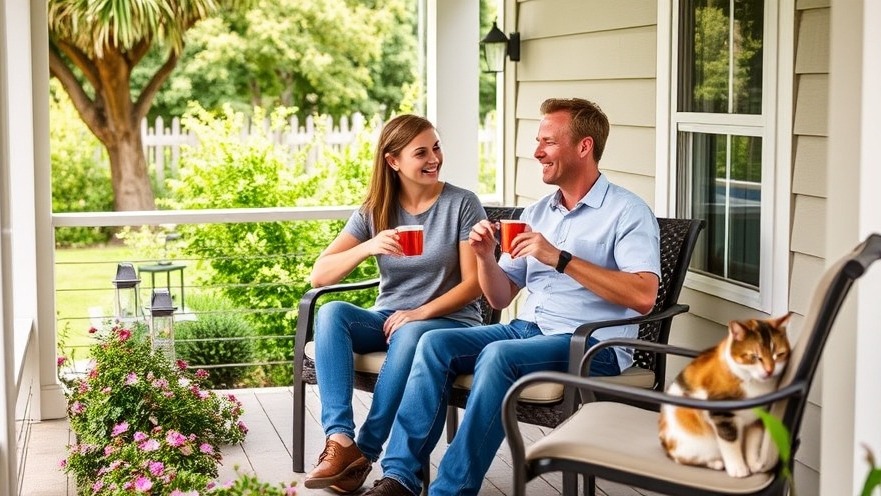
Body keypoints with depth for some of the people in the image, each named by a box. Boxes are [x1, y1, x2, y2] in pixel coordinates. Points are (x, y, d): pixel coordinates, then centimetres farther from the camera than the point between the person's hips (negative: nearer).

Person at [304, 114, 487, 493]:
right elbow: (319, 275, -5)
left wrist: (421, 312, -20)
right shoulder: (374, 212, 3)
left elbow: (474, 283, -7)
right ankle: (340, 440, -36)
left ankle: (366, 452, -28)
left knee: (411, 335, -37)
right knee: (331, 312, -27)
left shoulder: (462, 204, -4)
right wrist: (368, 247, -23)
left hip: (448, 320, -3)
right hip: (388, 318, 3)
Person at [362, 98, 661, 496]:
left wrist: (561, 259, -23)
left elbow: (644, 295, -22)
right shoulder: (537, 212, 16)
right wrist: (485, 256, -4)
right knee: (435, 343, -13)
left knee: (499, 355, -32)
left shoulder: (627, 212, -6)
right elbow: (500, 298, 17)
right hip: (528, 329, 7)